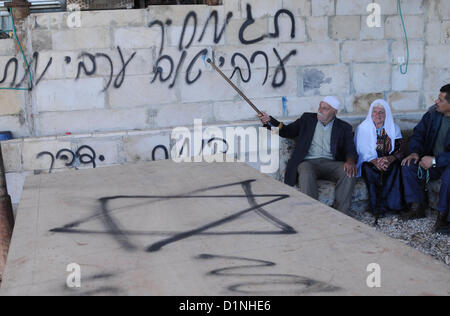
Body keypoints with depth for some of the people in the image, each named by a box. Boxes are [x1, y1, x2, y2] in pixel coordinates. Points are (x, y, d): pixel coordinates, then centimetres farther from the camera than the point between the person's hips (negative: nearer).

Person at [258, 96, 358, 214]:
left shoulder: (344, 127, 13)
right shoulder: (307, 119, 16)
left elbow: (350, 149, 3)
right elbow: (287, 131, 16)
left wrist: (350, 160, -22)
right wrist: (269, 121, -1)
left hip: (331, 163, 1)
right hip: (309, 162, 0)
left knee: (349, 173, -30)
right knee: (306, 174, -36)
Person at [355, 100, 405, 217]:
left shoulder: (394, 128, 8)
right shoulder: (363, 128, 4)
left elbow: (400, 151, -1)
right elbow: (362, 151, -5)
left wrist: (390, 158, -24)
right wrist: (375, 161, -24)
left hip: (389, 161, 1)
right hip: (370, 162, -1)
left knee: (395, 167, -31)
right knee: (368, 168, -34)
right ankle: (376, 207, -28)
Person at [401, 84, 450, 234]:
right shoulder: (433, 113, -2)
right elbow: (418, 133, 8)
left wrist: (435, 160, -29)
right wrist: (415, 152, -10)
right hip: (431, 160, 6)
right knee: (408, 166, -17)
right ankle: (417, 207, -7)